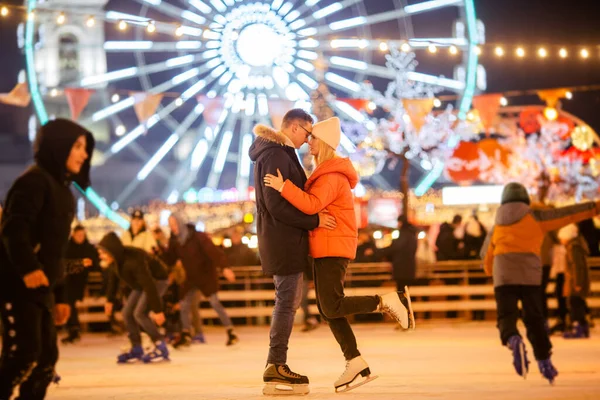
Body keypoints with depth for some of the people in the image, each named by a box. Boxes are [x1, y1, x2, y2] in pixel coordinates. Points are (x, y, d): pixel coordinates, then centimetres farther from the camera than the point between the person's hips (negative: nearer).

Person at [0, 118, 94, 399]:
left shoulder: (61, 188, 20)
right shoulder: (35, 180, -9)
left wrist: (59, 296, 23)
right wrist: (28, 267, -38)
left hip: (42, 288, 10)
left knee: (46, 357, 7)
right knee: (23, 354, -16)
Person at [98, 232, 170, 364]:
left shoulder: (134, 260, -37)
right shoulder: (114, 261, -12)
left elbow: (149, 286, -36)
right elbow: (113, 279, 8)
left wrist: (158, 310, -35)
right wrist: (110, 300, 16)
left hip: (158, 279, -9)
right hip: (140, 284, 9)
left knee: (139, 313, -20)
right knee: (127, 313, 2)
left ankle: (161, 348, -14)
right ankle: (136, 350, 11)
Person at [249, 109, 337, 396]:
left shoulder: (280, 153, 18)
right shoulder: (275, 155, -15)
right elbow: (276, 205, -21)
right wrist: (314, 220, -18)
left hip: (285, 238, 11)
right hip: (283, 238, -11)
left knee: (289, 301, 13)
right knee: (287, 301, -8)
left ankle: (275, 367, 15)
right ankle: (276, 367, -5)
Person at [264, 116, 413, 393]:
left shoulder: (332, 175, -14)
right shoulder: (326, 172, 20)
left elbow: (312, 205, -29)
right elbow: (315, 204, 22)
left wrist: (283, 187, -30)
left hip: (333, 248, -10)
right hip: (325, 248, 10)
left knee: (332, 308, -14)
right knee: (327, 309, 6)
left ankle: (389, 301, -6)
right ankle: (356, 365, 4)